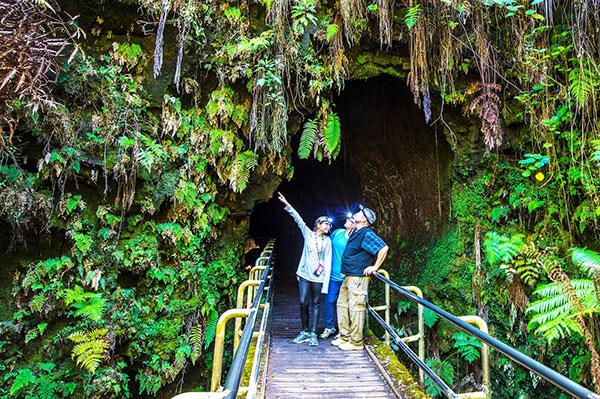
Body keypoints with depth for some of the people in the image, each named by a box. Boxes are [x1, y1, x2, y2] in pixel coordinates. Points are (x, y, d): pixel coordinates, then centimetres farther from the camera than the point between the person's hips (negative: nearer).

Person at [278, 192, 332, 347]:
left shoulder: (327, 240, 6)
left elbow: (328, 261, 3)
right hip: (305, 274, 0)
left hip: (319, 277, 0)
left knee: (316, 304, 4)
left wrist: (326, 281, -4)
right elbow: (298, 218, -2)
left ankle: (313, 333, 13)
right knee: (303, 302, -1)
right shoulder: (308, 234, 6)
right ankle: (305, 331, 15)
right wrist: (287, 204, -9)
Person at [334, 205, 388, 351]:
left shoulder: (367, 233, -15)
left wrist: (375, 266, -19)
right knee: (342, 304, 15)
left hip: (358, 277, -10)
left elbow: (383, 248, -24)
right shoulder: (356, 233, 14)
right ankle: (345, 337, 25)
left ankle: (356, 342, 7)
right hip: (349, 276, 10)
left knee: (356, 307, -4)